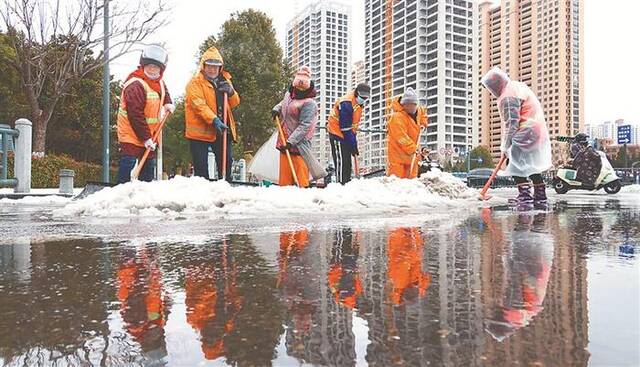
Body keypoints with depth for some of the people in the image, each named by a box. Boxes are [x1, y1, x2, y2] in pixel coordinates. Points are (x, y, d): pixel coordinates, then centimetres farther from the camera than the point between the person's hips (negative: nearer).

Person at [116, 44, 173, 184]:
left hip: (150, 136, 9)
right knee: (127, 165, -11)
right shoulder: (135, 85, -23)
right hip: (132, 135, -9)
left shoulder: (159, 82, 4)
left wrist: (167, 102, 10)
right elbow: (135, 115, -27)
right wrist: (145, 137, -25)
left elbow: (163, 91, 32)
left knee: (149, 165, 16)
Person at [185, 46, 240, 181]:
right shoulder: (196, 82, -4)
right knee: (201, 167, -1)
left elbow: (235, 103, 13)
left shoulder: (224, 80, 14)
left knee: (226, 162, 11)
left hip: (223, 129, 5)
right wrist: (214, 120, -30)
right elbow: (199, 104, -18)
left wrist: (230, 92, -9)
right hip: (201, 130, -5)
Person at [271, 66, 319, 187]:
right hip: (284, 142, 7)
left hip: (299, 144, -7)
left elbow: (304, 126, -23)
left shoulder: (309, 103, -17)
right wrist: (276, 109, 7)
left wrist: (291, 141, -27)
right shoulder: (289, 94, 8)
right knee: (285, 172, 10)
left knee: (301, 176, -8)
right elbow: (282, 103, 30)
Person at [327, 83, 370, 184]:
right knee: (341, 162, -11)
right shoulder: (346, 103, -25)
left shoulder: (359, 103, 4)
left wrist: (354, 141, 7)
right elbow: (345, 127, -24)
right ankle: (341, 183, -9)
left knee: (347, 162, 10)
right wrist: (353, 145, -22)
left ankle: (347, 183, 15)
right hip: (337, 133, -9)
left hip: (347, 134, 9)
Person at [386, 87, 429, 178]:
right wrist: (413, 149, -33)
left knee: (411, 176, 12)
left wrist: (423, 122, 15)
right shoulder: (397, 117, -22)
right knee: (396, 178, -10)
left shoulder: (418, 111, 5)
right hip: (398, 152, -8)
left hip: (412, 153, 8)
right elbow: (401, 137, -29)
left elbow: (423, 111, 33)